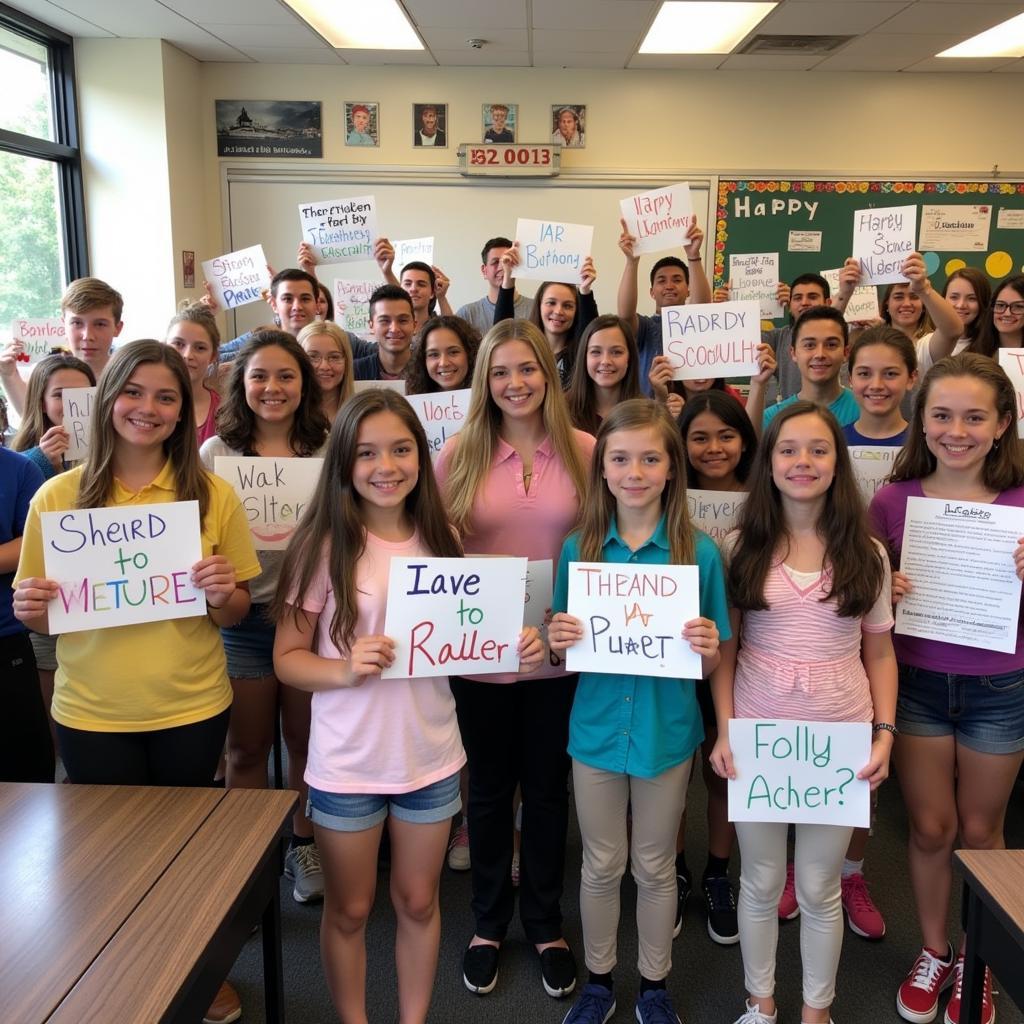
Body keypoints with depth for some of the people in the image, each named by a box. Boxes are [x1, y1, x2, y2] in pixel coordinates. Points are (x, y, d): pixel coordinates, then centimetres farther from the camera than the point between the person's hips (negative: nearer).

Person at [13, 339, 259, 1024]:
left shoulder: (214, 494, -4)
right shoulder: (58, 496, -4)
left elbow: (236, 614, 2)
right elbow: (37, 611, 3)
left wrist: (224, 594, -20)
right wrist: (31, 609, -19)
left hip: (193, 710, 0)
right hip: (92, 714, 0)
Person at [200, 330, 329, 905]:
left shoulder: (328, 448, 0)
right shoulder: (217, 452, 1)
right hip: (243, 617, 0)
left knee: (306, 740, 14)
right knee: (247, 748, 12)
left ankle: (305, 846, 34)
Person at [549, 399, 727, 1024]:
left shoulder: (700, 551, -10)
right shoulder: (579, 548, -6)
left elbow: (712, 665, -3)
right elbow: (564, 652, 2)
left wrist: (708, 649, -25)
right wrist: (558, 641, -19)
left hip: (667, 732, -1)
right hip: (597, 729, 1)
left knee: (655, 868, 17)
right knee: (601, 866, 17)